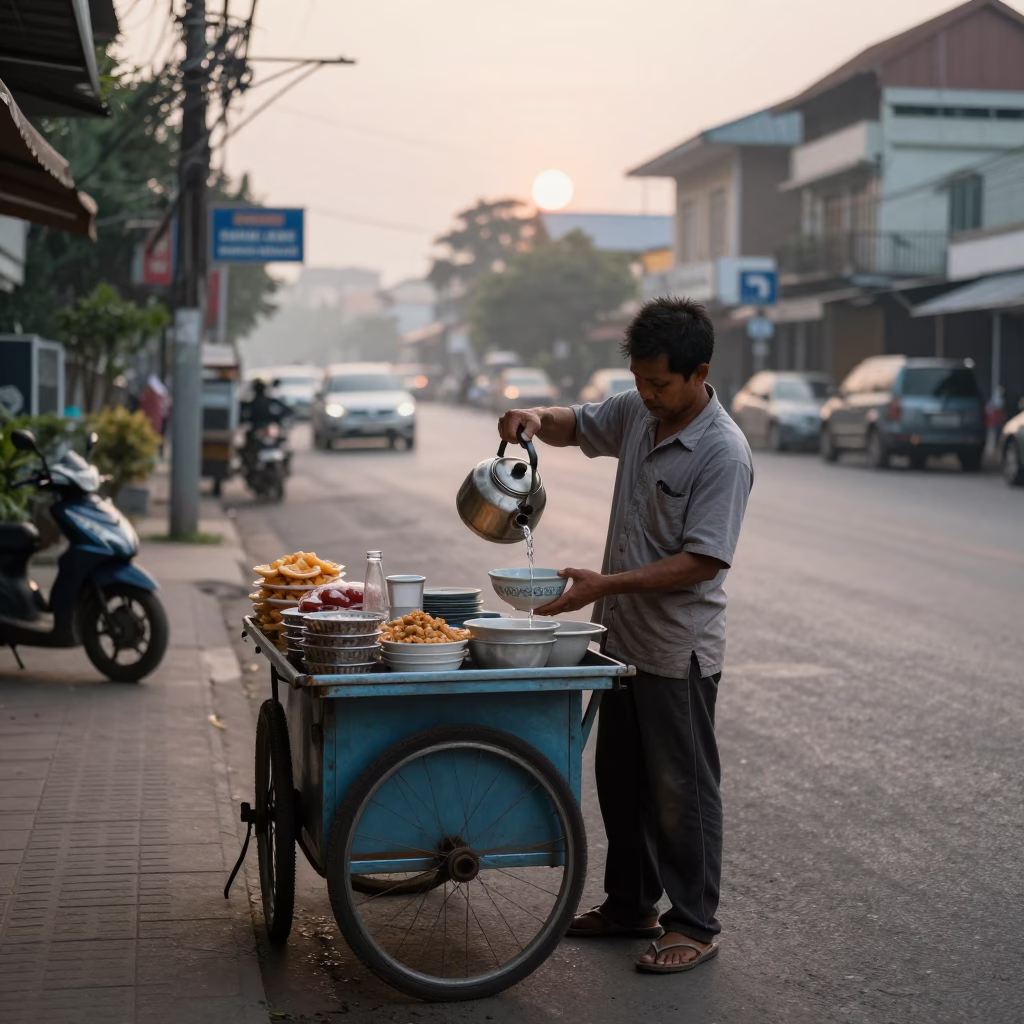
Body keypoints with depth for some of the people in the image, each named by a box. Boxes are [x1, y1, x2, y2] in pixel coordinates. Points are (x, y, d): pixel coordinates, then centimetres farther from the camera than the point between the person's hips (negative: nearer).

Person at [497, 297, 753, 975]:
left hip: (680, 650, -8)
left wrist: (604, 585, -27)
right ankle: (630, 906, 32)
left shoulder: (724, 454, -21)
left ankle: (695, 925, 15)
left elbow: (702, 561, -24)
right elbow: (576, 426, 21)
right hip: (623, 637, 8)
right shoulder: (637, 412, 3)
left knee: (681, 790, 2)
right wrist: (538, 419, -3)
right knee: (619, 780, 17)